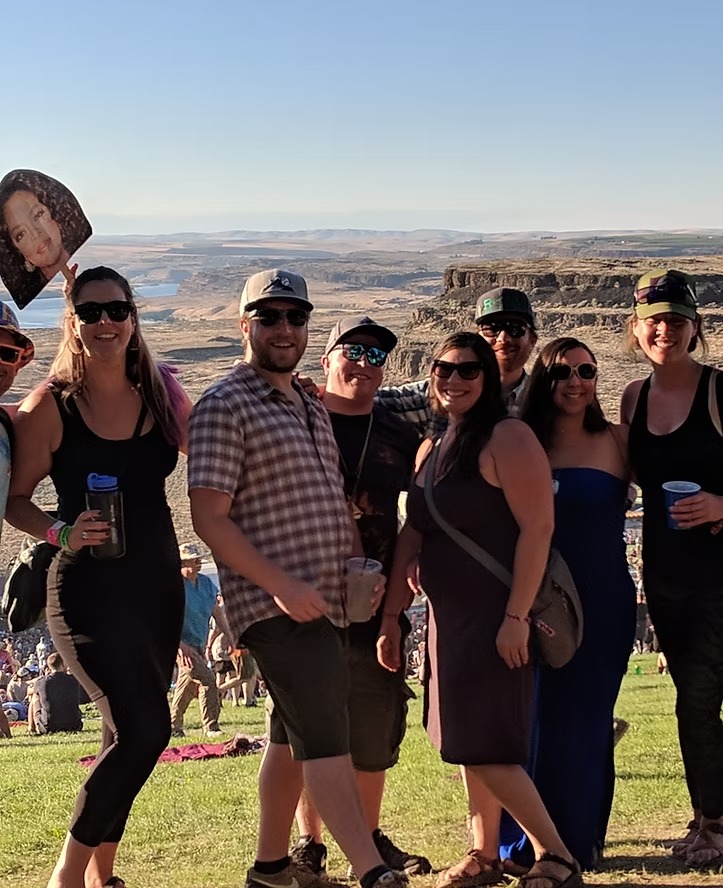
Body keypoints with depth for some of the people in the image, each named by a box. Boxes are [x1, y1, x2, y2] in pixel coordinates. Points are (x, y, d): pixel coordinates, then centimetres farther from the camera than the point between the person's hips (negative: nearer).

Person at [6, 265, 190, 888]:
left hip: (158, 584, 5)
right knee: (144, 727, -15)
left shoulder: (160, 392, 4)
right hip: (89, 588, -5)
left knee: (127, 732, 12)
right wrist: (62, 532, -21)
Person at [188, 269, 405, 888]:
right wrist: (282, 586, -20)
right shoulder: (225, 406, -8)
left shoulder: (312, 406, 18)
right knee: (325, 736, -12)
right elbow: (209, 518, -14)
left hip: (327, 601, 8)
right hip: (276, 604, -8)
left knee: (295, 735, 14)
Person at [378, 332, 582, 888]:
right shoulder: (431, 450, 13)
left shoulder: (508, 437, -12)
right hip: (448, 616, 8)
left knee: (483, 742, -10)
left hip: (497, 615, -8)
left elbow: (537, 528, -18)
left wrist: (517, 617, -23)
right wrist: (392, 615, 10)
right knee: (466, 739, 12)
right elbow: (412, 537, 14)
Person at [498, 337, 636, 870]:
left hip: (600, 605, 0)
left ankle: (580, 840, 18)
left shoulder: (616, 443, 2)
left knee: (583, 720, 5)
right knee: (530, 719, 3)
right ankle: (526, 842, 15)